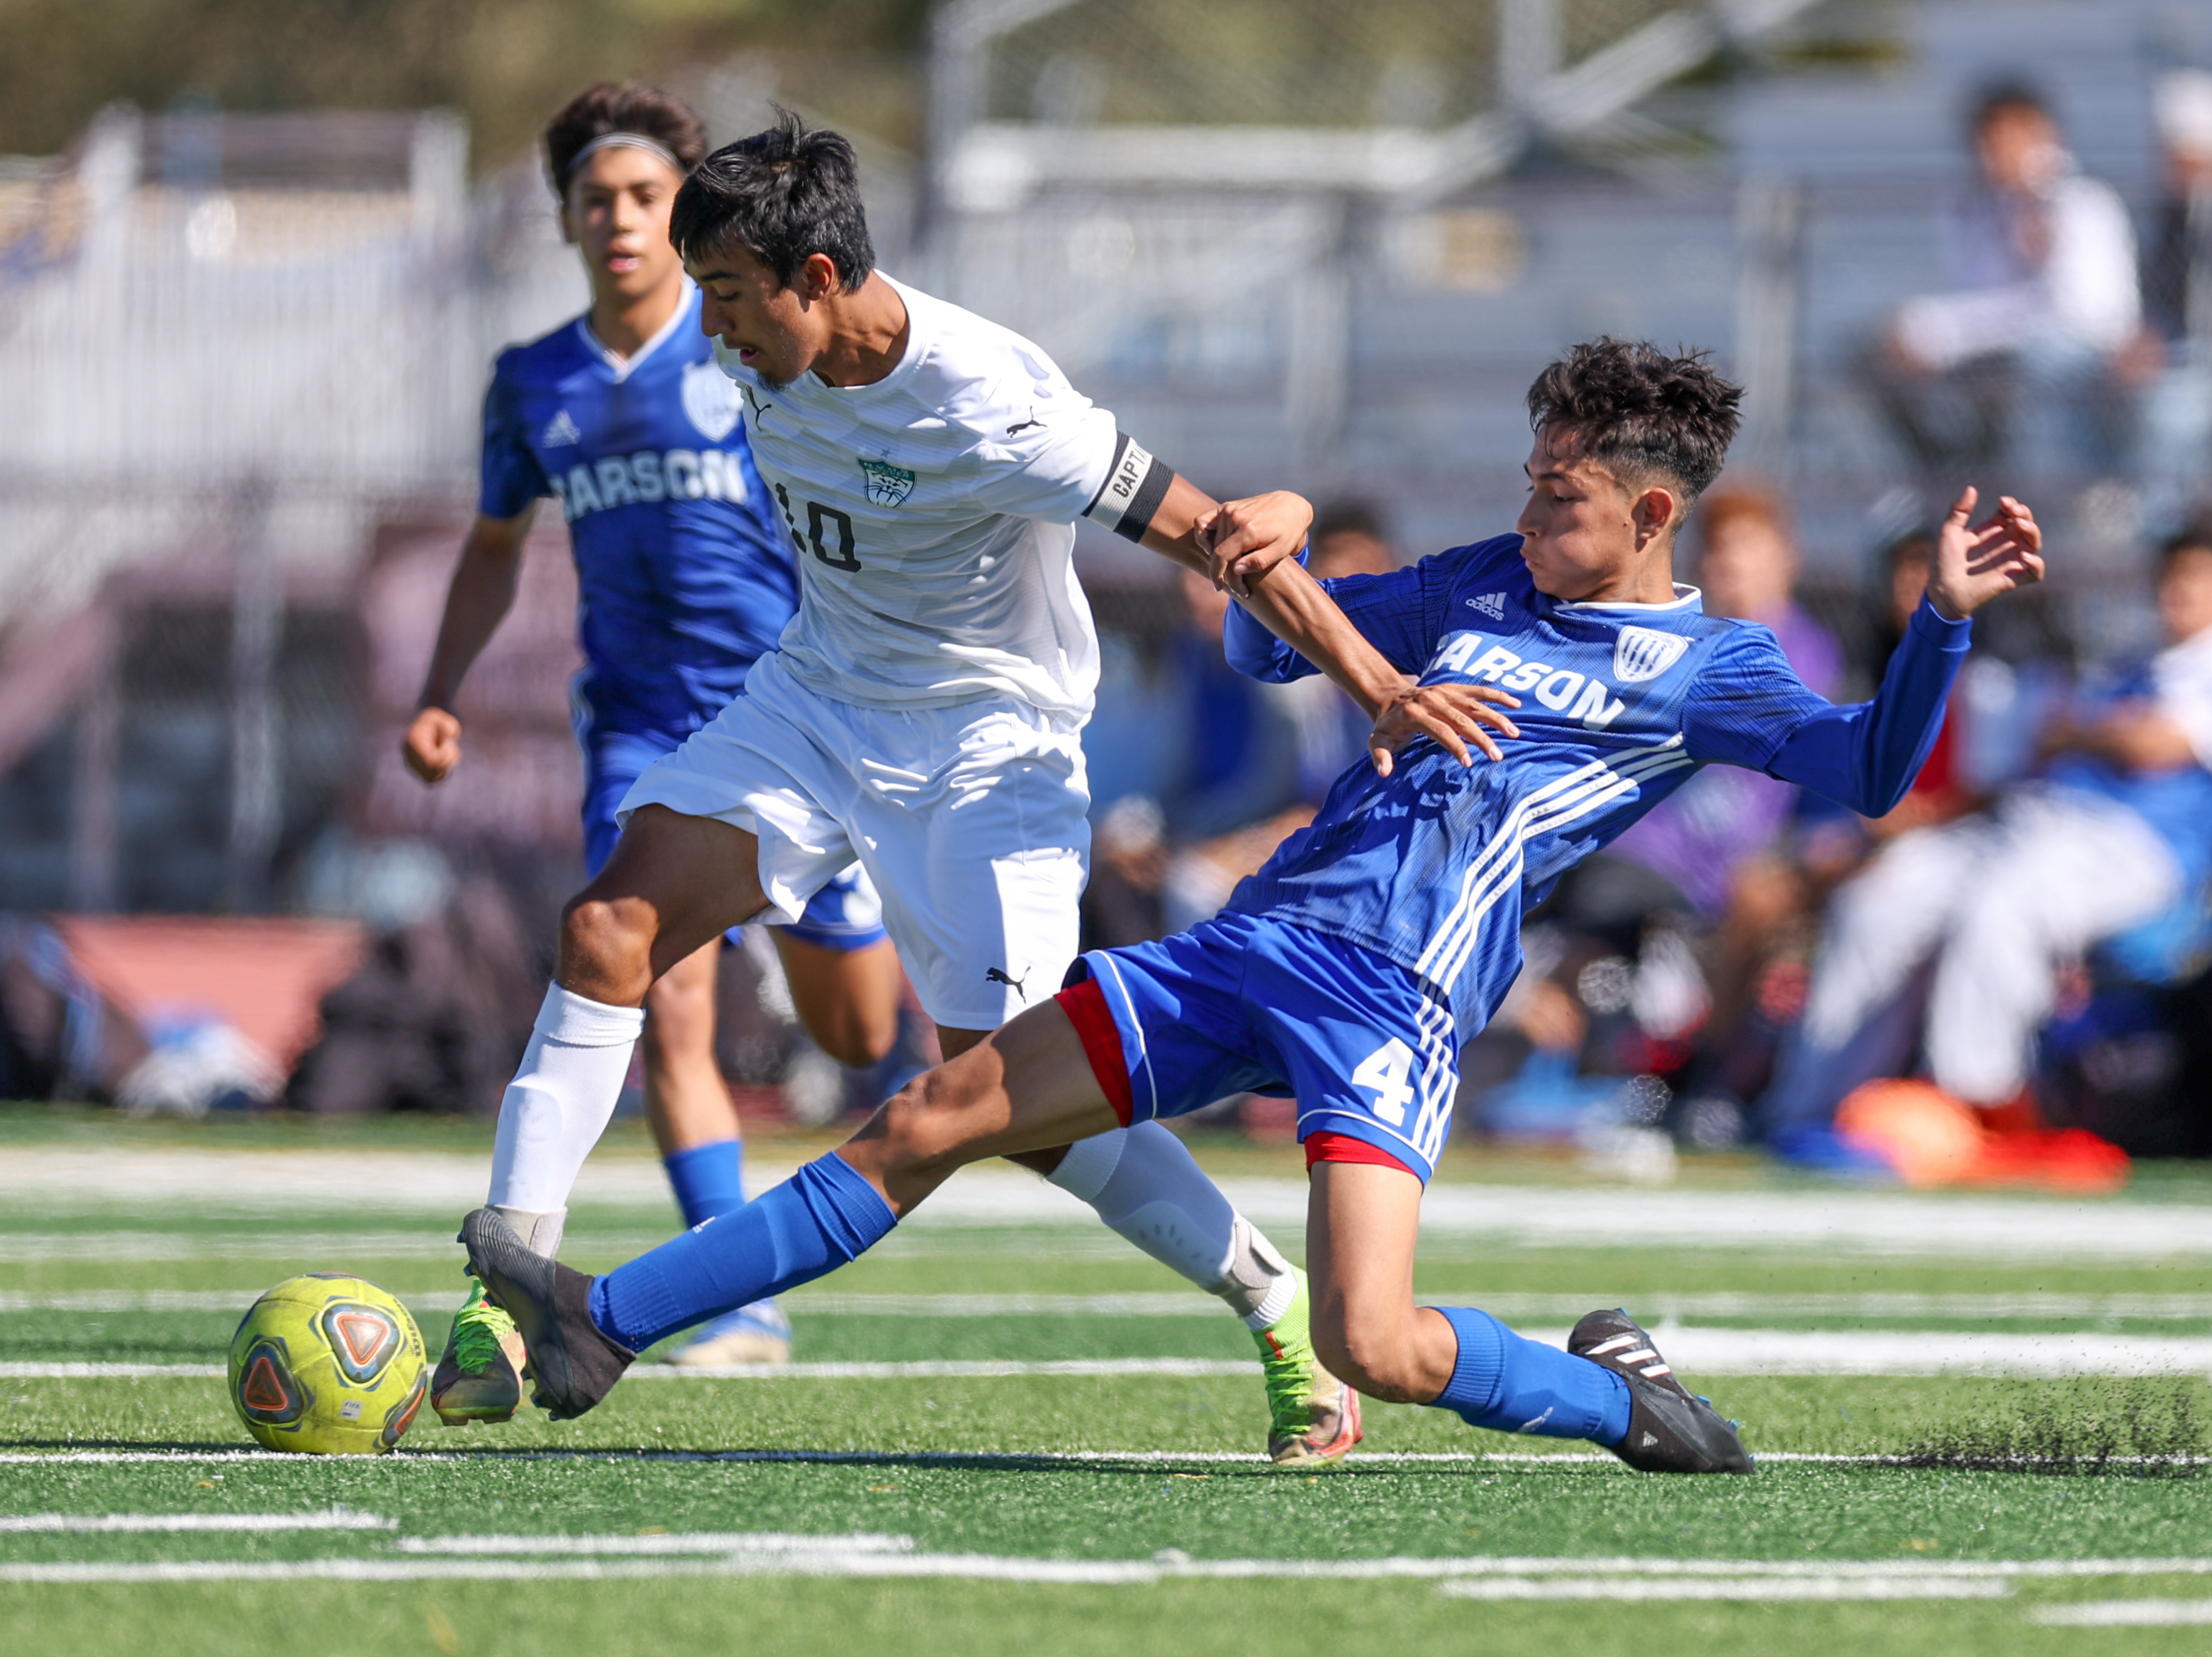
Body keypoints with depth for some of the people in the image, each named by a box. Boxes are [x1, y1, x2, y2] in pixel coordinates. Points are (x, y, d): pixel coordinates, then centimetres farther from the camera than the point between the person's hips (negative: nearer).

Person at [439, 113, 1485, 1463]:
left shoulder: (992, 411, -27)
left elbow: (1198, 526, -23)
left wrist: (1371, 678, -29)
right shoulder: (767, 356, -7)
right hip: (818, 700, 6)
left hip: (987, 741, -6)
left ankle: (1286, 1312, 5)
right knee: (609, 929, -14)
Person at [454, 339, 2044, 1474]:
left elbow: (1870, 769, -12)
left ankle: (1610, 1392, 5)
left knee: (1372, 1346, -25)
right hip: (1257, 938, 6)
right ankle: (603, 1325, 2)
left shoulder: (1710, 668, 2)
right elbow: (1268, 642, 28)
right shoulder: (1480, 586, 18)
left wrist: (1943, 621, -25)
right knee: (927, 1123, -1)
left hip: (1397, 1001, -6)